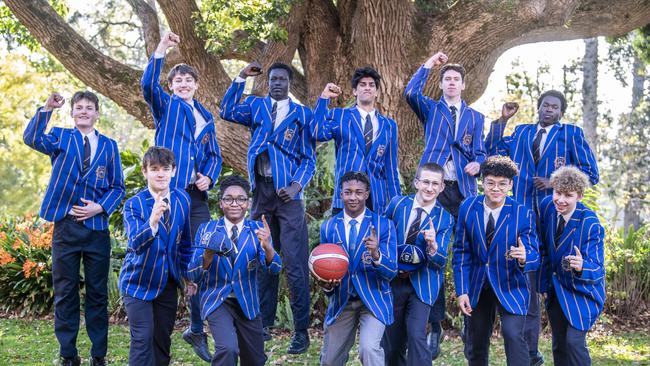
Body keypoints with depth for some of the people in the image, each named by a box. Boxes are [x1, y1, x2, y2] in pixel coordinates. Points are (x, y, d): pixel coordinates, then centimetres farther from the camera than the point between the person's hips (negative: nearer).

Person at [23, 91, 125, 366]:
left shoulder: (109, 146, 9)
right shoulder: (61, 137, 5)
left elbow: (118, 187, 7)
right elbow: (32, 139, -16)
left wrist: (100, 207, -9)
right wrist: (47, 109, -27)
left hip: (97, 227, 1)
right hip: (65, 226, -1)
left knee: (98, 292, 7)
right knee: (65, 292, 5)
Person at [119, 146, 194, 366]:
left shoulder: (182, 199, -2)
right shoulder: (134, 204, -14)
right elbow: (135, 243, -30)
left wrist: (189, 274, 12)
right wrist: (152, 221, -47)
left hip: (168, 282, 4)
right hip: (139, 281, -4)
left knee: (163, 339, 10)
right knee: (143, 337, -11)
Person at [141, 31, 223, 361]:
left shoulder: (206, 117, 19)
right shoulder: (165, 106, 6)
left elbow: (214, 155, 21)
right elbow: (147, 84, -15)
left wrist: (209, 177, 0)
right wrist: (161, 50, -26)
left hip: (197, 196, 4)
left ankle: (196, 329, 17)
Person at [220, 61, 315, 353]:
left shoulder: (302, 114, 4)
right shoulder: (256, 106, 11)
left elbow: (309, 158, 1)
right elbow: (228, 112, -5)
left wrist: (297, 185, -15)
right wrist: (241, 78, -9)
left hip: (288, 193, -3)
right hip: (261, 191, 3)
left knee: (295, 262, -7)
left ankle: (301, 330, -1)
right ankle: (264, 323, 20)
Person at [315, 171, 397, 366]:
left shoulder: (383, 225, -8)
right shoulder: (328, 227, 0)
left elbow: (391, 272, -13)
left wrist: (376, 254, -33)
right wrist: (326, 283, -16)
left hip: (373, 300, -3)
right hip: (340, 301, 3)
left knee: (369, 348, -27)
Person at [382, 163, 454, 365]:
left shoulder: (445, 219, -7)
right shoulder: (398, 204, -3)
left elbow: (440, 262, -13)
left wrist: (432, 244, -32)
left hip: (421, 284, -2)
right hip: (392, 281, 2)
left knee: (417, 335, -17)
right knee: (392, 341, 12)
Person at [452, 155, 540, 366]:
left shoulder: (523, 214, -12)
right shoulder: (468, 208, -6)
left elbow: (534, 255, -14)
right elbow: (461, 252, -2)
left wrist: (525, 257, -39)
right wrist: (462, 291, -7)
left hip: (510, 285, -3)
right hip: (477, 285, 3)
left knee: (513, 335, -22)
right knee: (475, 345, 13)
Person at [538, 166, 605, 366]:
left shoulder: (590, 224, -25)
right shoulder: (547, 206, -10)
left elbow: (597, 267, -27)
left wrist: (582, 266, -50)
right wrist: (545, 282, 8)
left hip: (582, 291, -5)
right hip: (555, 288, 5)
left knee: (574, 342, -14)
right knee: (558, 346, 13)